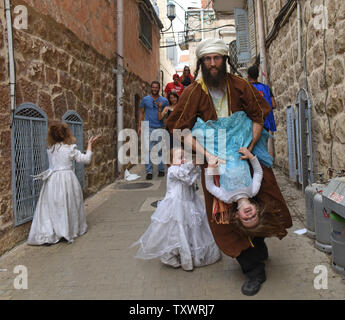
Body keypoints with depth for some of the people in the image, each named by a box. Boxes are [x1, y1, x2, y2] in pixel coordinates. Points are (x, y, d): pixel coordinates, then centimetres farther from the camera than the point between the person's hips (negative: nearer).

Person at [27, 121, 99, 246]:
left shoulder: (50, 149, 5)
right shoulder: (70, 148, -8)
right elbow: (86, 159, -3)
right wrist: (90, 144, 8)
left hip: (52, 180, 3)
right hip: (67, 178, -3)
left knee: (50, 207, 6)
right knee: (68, 206, 9)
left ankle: (47, 234, 2)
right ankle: (73, 230, 22)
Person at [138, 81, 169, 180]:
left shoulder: (164, 101, 8)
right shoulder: (145, 99, 8)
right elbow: (141, 113, 11)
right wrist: (139, 126, 4)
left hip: (160, 128, 1)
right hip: (148, 128, -1)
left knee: (160, 150, 7)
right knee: (148, 150, -6)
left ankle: (161, 170, 19)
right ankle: (149, 172, -1)